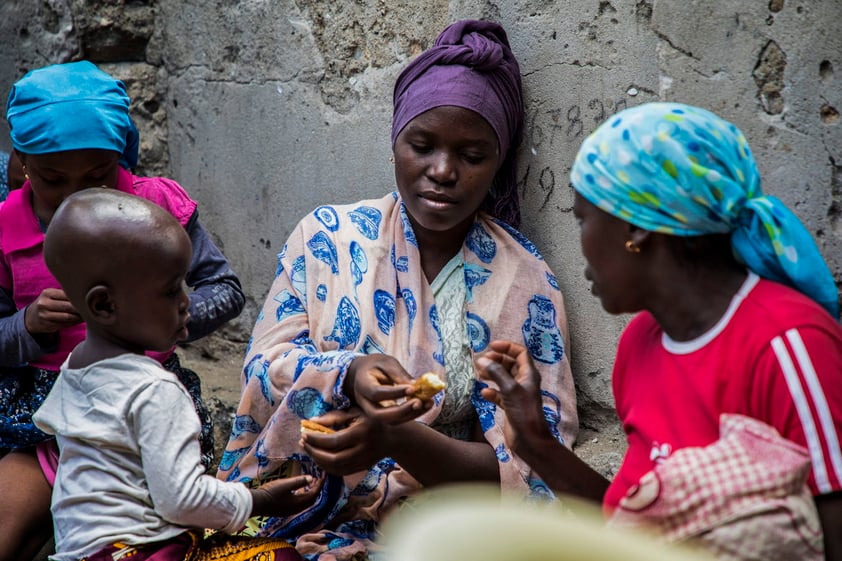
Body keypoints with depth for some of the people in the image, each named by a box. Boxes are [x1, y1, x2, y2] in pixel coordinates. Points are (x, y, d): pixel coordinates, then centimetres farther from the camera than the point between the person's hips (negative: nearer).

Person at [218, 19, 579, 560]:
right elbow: (264, 366, 0)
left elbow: (527, 467, -6)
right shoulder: (326, 235, 3)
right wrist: (347, 376, -22)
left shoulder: (525, 283, -3)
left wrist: (394, 440, -23)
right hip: (293, 506, 2)